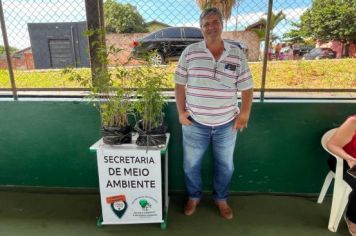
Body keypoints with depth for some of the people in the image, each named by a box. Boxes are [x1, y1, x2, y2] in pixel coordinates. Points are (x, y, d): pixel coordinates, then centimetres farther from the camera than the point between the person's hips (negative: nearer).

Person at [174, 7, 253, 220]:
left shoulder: (237, 55, -1)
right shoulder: (190, 53, -4)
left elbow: (247, 88, 2)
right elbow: (180, 84, 0)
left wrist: (245, 113, -6)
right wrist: (181, 112, -6)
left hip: (226, 125, 1)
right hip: (195, 124, 0)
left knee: (225, 166, 17)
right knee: (191, 165, 15)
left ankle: (221, 199, 43)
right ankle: (194, 197, 42)